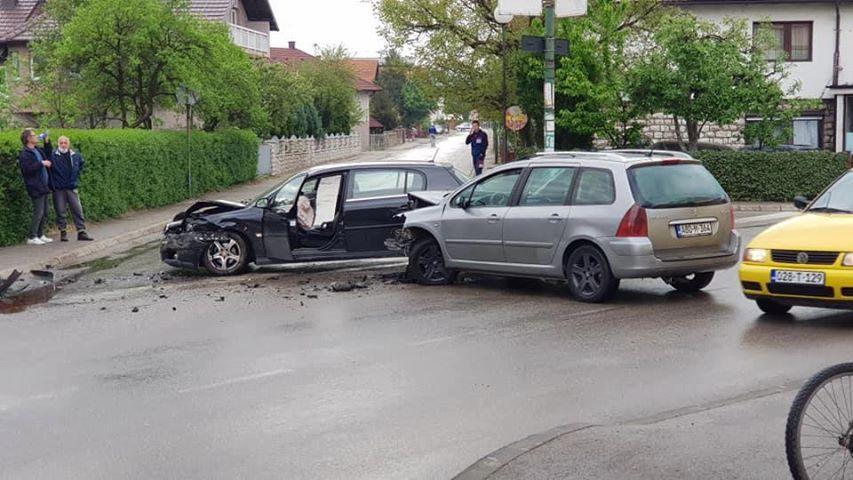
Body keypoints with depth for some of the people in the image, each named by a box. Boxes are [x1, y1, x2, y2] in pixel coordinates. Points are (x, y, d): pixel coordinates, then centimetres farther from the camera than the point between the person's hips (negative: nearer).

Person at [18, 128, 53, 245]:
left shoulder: (37, 150, 14)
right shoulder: (24, 154, -12)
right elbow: (27, 169, -23)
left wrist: (47, 142, 17)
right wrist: (41, 163, -22)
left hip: (44, 187, 9)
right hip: (36, 188, -9)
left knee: (44, 213, 12)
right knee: (38, 212, -9)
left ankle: (40, 235, 21)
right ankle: (32, 237, -2)